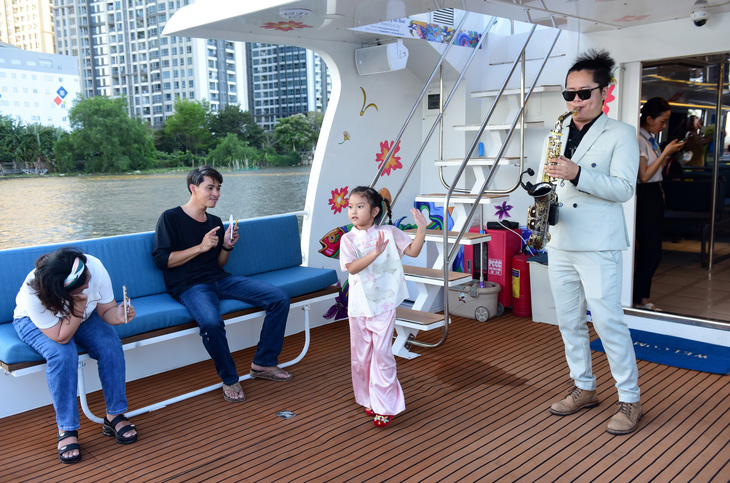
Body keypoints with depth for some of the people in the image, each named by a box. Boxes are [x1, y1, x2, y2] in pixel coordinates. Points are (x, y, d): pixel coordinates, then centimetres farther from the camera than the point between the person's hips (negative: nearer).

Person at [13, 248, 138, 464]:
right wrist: (78, 307, -46)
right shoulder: (34, 293, -39)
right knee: (63, 354, -33)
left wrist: (117, 316, -41)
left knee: (110, 344, -23)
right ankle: (67, 429, -19)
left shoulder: (95, 267, -32)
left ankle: (115, 416, -10)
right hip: (33, 322, -3)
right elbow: (61, 337, -32)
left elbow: (106, 310, -18)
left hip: (82, 315, 3)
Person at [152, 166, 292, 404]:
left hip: (220, 279, 7)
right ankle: (230, 379, -14)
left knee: (280, 298, -9)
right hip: (190, 285, -6)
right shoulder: (171, 218, 0)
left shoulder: (215, 222, 19)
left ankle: (263, 364, 1)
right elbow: (162, 260, -9)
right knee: (211, 322, -40)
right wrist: (201, 247, -14)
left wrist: (227, 246, 1)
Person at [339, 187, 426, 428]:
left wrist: (421, 229, -17)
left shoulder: (389, 233, -3)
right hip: (359, 306, 2)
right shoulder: (348, 239, -5)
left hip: (383, 305, -2)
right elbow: (351, 267, -20)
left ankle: (386, 405, 9)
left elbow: (413, 251, -4)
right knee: (360, 355, 12)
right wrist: (375, 253, -33)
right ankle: (368, 399, 31)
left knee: (381, 352, -3)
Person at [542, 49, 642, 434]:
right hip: (560, 244, 6)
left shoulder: (621, 134, -3)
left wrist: (577, 174, -25)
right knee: (569, 321, 12)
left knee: (608, 322, -6)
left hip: (598, 246, -6)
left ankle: (629, 400, 9)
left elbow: (623, 188, -13)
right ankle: (584, 388, 27)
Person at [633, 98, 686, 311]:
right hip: (645, 196, -9)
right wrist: (665, 153, -13)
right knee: (651, 252, -8)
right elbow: (644, 176, -17)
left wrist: (668, 154, 5)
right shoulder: (639, 140, -13)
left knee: (649, 251, 11)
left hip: (655, 195, 9)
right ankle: (638, 299, 3)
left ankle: (642, 298, 18)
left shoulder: (651, 139, 15)